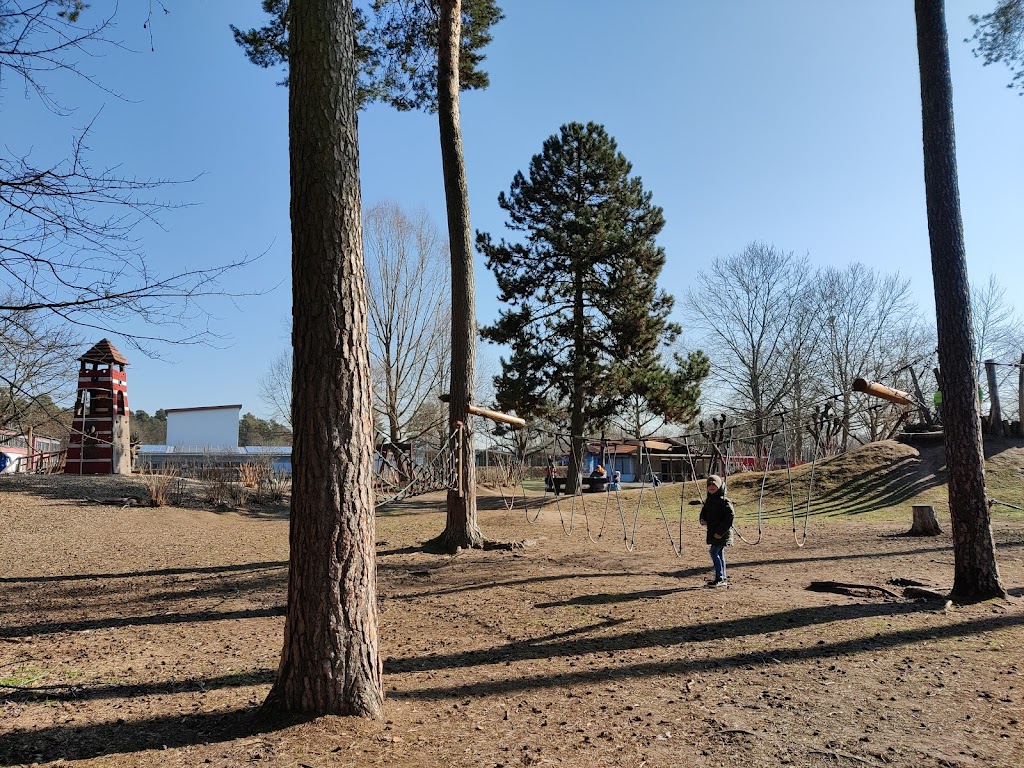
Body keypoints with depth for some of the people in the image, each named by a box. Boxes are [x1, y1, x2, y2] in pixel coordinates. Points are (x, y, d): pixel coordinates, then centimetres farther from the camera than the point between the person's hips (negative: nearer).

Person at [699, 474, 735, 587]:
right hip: (712, 533, 8)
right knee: (719, 554, 13)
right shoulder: (708, 500, 11)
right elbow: (704, 512, 23)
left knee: (714, 552, -12)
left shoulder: (724, 501, -14)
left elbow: (731, 516, -20)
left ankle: (720, 579, -5)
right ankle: (723, 578, 21)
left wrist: (720, 532, -20)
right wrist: (703, 520, -3)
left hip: (722, 534, -8)